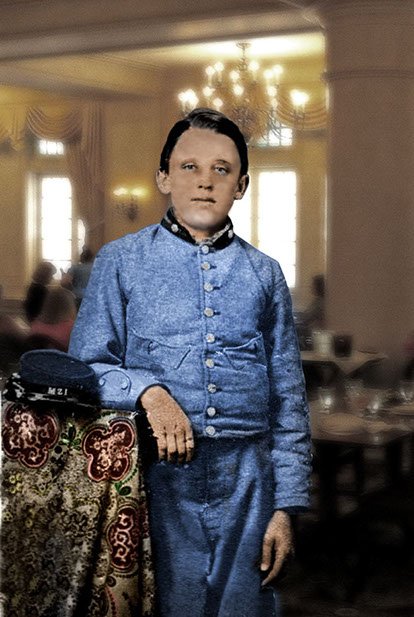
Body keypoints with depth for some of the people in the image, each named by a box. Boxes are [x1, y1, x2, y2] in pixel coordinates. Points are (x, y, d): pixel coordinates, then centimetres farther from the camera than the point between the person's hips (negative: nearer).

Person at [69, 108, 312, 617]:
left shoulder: (264, 274, 11)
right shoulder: (120, 261, 6)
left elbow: (288, 399, 10)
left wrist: (286, 507, 4)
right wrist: (148, 391, -18)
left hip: (246, 479, 2)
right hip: (157, 474, -2)